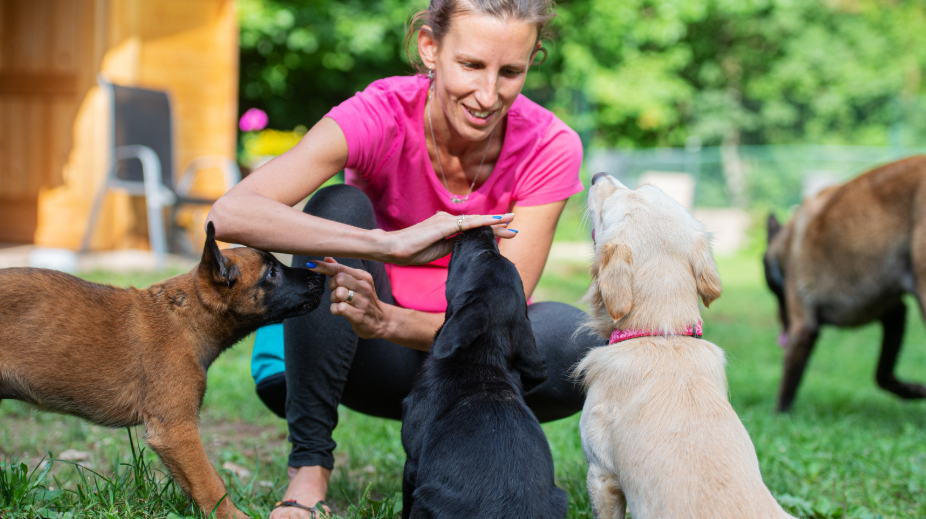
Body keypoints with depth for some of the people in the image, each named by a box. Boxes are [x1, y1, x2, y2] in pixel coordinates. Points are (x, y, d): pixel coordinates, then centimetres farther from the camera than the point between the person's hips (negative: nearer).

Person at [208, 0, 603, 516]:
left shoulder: (550, 147, -18)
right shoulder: (380, 115, -23)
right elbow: (230, 214, -38)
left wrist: (385, 320, -42)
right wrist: (391, 244, -48)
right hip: (373, 363, -1)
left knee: (581, 341, -30)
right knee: (339, 207, -28)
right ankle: (309, 467, -22)